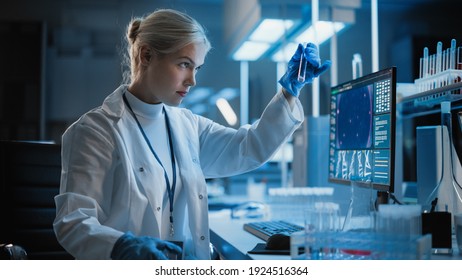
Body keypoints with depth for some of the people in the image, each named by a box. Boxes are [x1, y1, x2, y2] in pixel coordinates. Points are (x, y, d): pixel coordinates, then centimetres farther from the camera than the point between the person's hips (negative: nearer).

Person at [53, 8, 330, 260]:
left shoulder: (186, 125, 10)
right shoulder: (97, 130, -8)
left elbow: (252, 148, 15)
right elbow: (73, 222, -12)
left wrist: (290, 92, 5)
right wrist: (123, 246, -30)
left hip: (190, 268, 5)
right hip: (130, 270, -5)